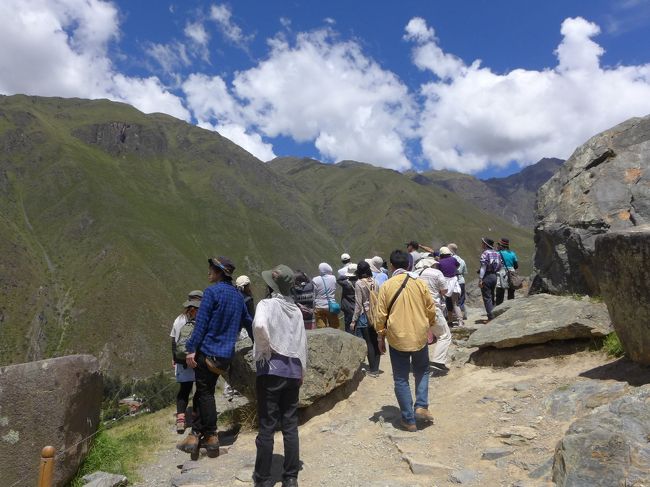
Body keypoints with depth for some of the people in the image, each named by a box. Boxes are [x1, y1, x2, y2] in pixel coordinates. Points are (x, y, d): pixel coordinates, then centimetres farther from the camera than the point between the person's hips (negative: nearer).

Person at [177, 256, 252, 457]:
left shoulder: (212, 292, -11)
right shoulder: (237, 295, 10)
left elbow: (201, 322, -15)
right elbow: (247, 322, 19)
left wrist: (191, 348, -14)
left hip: (207, 351, -7)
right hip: (226, 355, 7)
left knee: (205, 394, 2)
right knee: (204, 393, 16)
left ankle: (211, 438, 7)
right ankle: (196, 434, 19)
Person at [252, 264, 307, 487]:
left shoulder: (267, 304, -8)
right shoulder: (296, 310, 8)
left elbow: (259, 326, -30)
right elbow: (303, 342, 11)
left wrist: (265, 350, -14)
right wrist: (302, 371, 20)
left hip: (271, 370, -5)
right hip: (293, 370, 5)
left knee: (267, 427, 6)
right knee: (290, 426, 12)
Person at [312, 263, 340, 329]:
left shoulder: (315, 280, -8)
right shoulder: (333, 278, -4)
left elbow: (314, 296, -4)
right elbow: (335, 294, 5)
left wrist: (314, 308, 3)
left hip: (319, 307, -1)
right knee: (334, 329, 13)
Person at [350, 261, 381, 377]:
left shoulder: (359, 283, -10)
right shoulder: (374, 282, 3)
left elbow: (358, 304, -11)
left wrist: (353, 320, -5)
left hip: (364, 316, -5)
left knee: (368, 343, 2)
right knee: (375, 342, 11)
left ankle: (372, 370, 7)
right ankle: (375, 368, 19)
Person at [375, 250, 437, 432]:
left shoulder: (386, 286, -8)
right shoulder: (419, 283, -4)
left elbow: (381, 315, -5)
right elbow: (431, 309, 3)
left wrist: (381, 334, 9)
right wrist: (429, 325, 21)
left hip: (397, 339, -2)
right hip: (420, 336, 2)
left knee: (401, 379, 10)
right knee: (422, 371, 25)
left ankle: (409, 420, 14)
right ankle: (421, 406, 12)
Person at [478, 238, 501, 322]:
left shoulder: (485, 253, -11)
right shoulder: (496, 253, 12)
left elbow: (483, 267, -17)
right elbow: (499, 266, 12)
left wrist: (480, 279, -18)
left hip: (487, 276, -8)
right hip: (494, 276, 8)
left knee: (487, 298, -3)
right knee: (492, 297, 17)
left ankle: (491, 317, -7)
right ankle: (494, 315, 19)